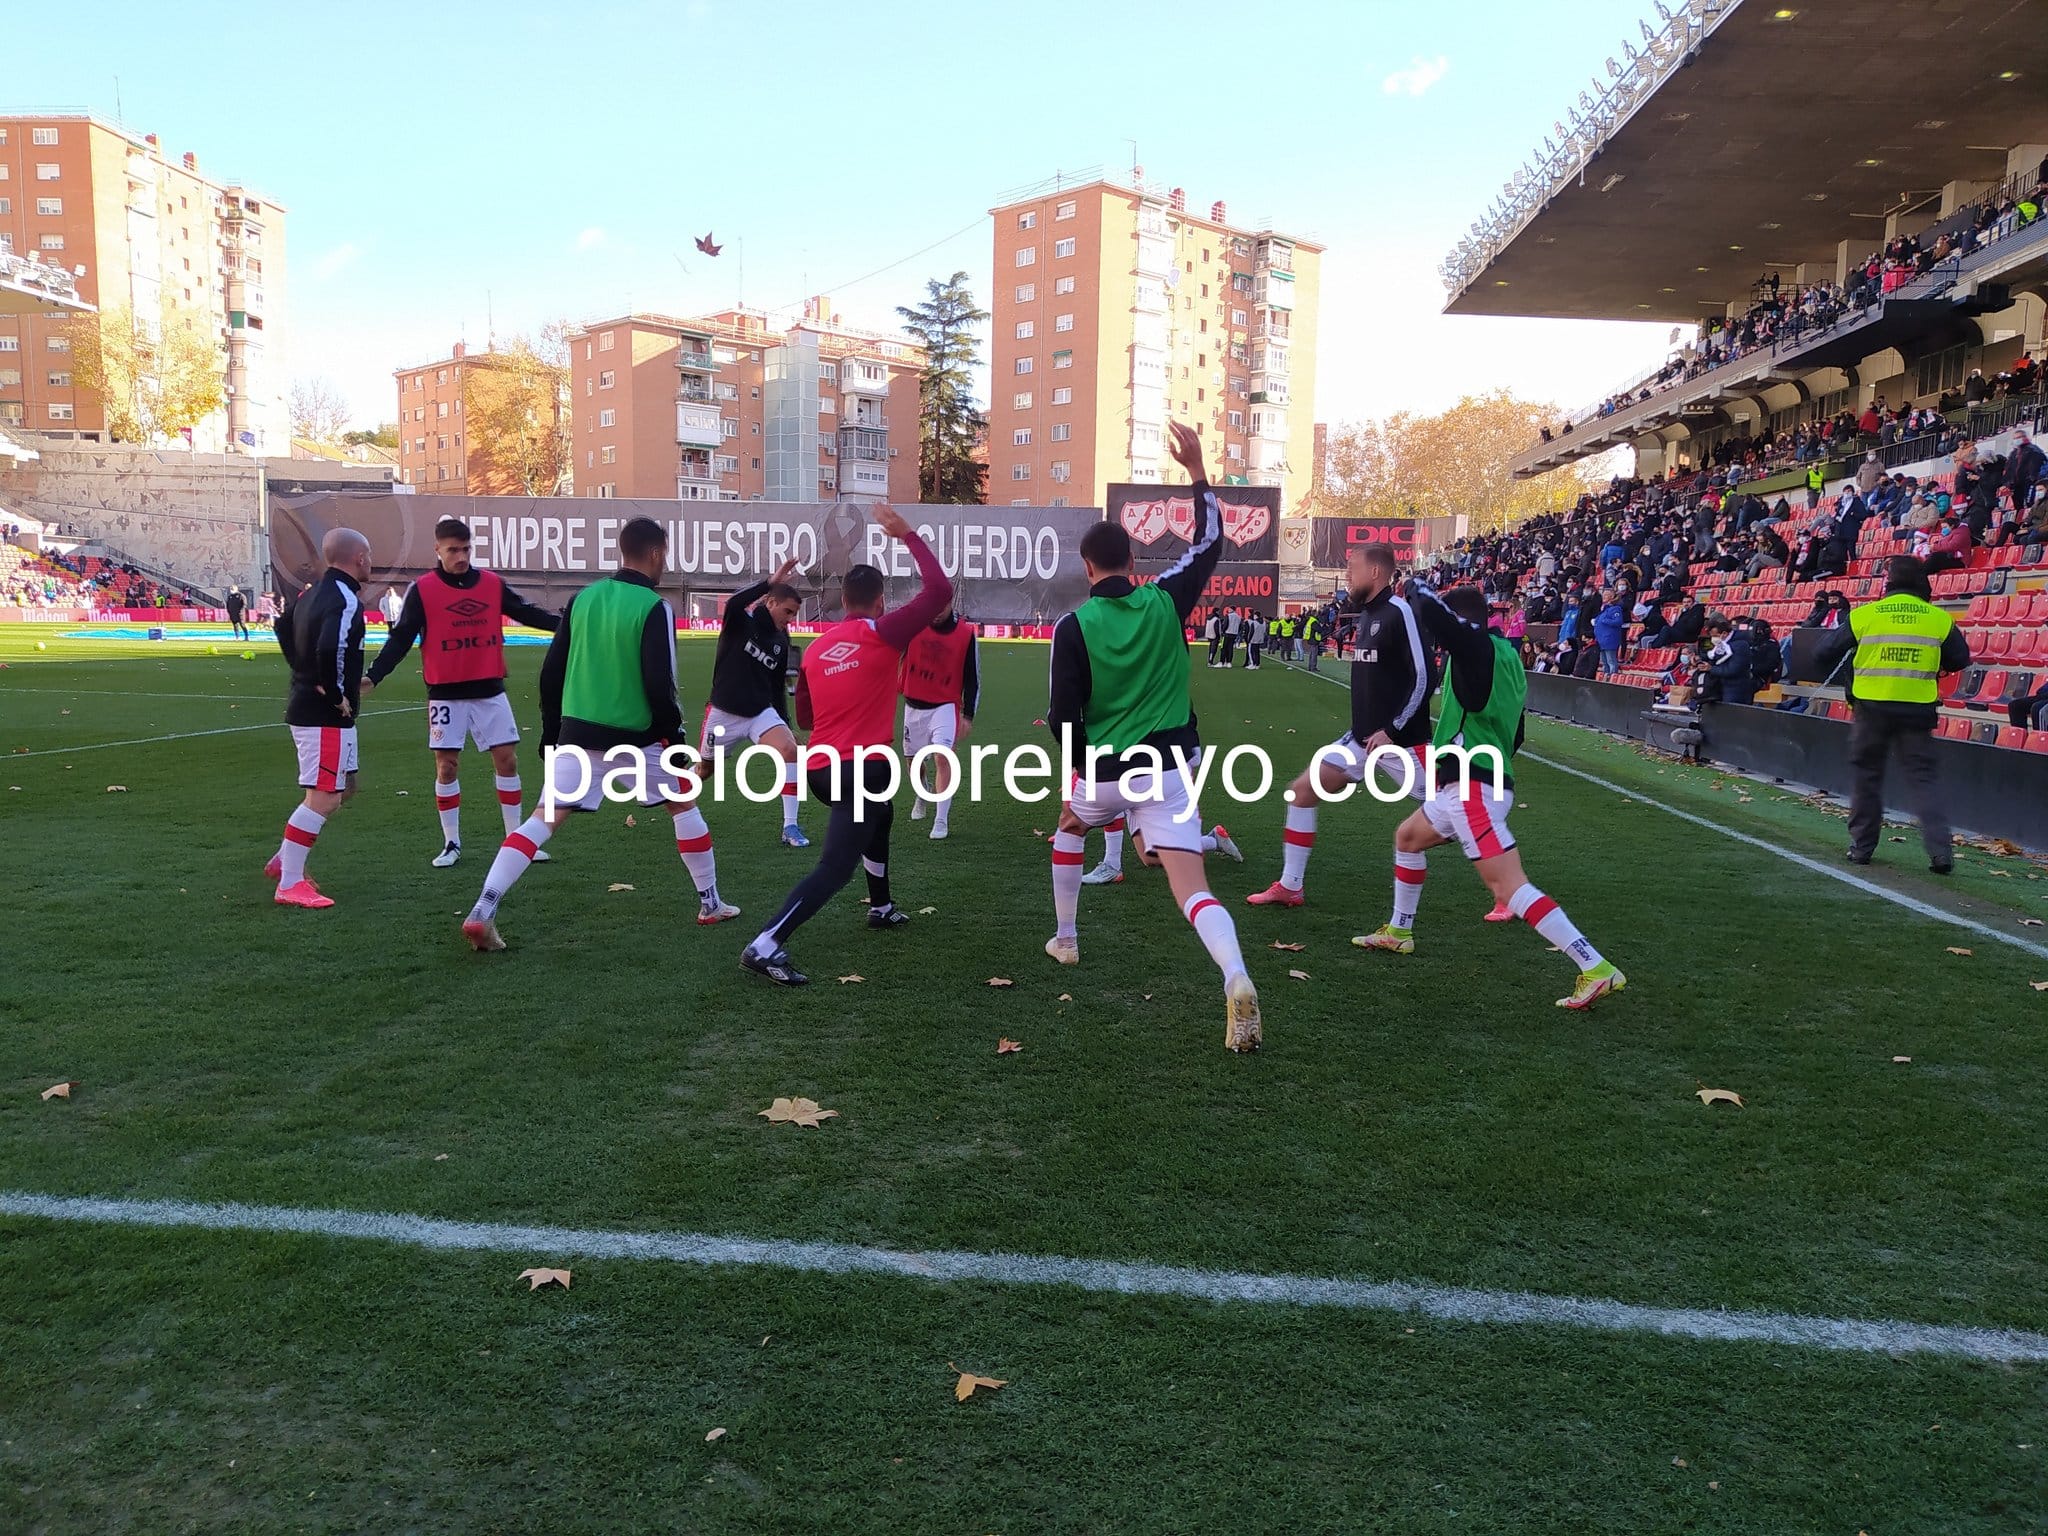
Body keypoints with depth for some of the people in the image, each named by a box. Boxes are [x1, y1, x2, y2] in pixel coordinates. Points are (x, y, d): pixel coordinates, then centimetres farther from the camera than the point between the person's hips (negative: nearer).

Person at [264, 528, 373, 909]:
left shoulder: (311, 592, 11)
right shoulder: (346, 601, -18)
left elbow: (283, 627, 25)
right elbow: (330, 650, -32)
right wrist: (336, 696, -19)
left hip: (305, 703, 10)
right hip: (326, 715, -10)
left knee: (344, 788, 21)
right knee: (323, 799, -6)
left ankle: (283, 860, 25)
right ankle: (289, 885, -2)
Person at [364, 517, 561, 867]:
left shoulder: (493, 584, 2)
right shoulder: (422, 590, -5)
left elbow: (527, 614, 11)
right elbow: (400, 640, -5)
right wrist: (373, 676, -16)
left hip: (490, 690, 2)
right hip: (446, 694, -2)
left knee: (507, 760, 3)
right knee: (447, 766, 2)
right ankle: (451, 843, 15)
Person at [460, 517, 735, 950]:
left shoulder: (582, 598, 6)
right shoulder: (655, 608, -11)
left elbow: (551, 672, 8)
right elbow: (659, 684, -16)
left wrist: (551, 731, 17)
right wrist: (675, 736, -4)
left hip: (577, 733, 4)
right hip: (633, 736, -4)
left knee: (543, 819, 3)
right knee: (685, 801, 17)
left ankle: (482, 912, -11)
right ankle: (711, 903, 23)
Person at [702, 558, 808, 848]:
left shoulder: (781, 641, 5)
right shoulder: (740, 622, -10)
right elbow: (732, 603, -37)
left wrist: (785, 724, 13)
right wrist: (769, 582, -44)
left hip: (761, 712, 3)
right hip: (724, 713, -3)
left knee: (791, 750, -23)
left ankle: (790, 828, -19)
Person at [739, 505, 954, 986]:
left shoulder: (815, 648, 10)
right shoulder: (882, 633, -6)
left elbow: (804, 718, 19)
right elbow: (940, 590, -6)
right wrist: (908, 536, 1)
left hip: (821, 767, 8)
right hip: (864, 769, -8)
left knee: (880, 817, 35)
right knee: (835, 868, -11)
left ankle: (881, 907, 47)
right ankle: (766, 946, -23)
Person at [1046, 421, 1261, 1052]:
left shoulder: (1073, 626, -7)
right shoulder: (1164, 602, 0)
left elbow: (1063, 717, -5)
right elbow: (1210, 540, 16)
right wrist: (1196, 467, 18)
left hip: (1105, 771, -1)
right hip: (1168, 768, 1)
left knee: (1070, 828, 33)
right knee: (1193, 888, -9)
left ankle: (1065, 938, 43)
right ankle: (1236, 979, -34)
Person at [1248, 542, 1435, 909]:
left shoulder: (1400, 612, -14)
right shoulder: (1367, 614, 12)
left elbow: (1424, 676, -18)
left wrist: (1392, 730, -18)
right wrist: (1365, 728, 18)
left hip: (1402, 742, -9)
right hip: (1363, 738, 9)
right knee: (1303, 790, 4)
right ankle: (1289, 887, 12)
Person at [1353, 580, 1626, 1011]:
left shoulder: (1478, 647, -11)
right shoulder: (1504, 656, 15)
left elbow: (1432, 614, -27)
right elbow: (1514, 736, 20)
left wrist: (1419, 588, -5)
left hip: (1473, 788, -11)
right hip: (1472, 783, 11)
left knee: (1508, 886, -15)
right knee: (1407, 838, 27)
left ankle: (1596, 969, -16)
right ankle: (1398, 933, 40)